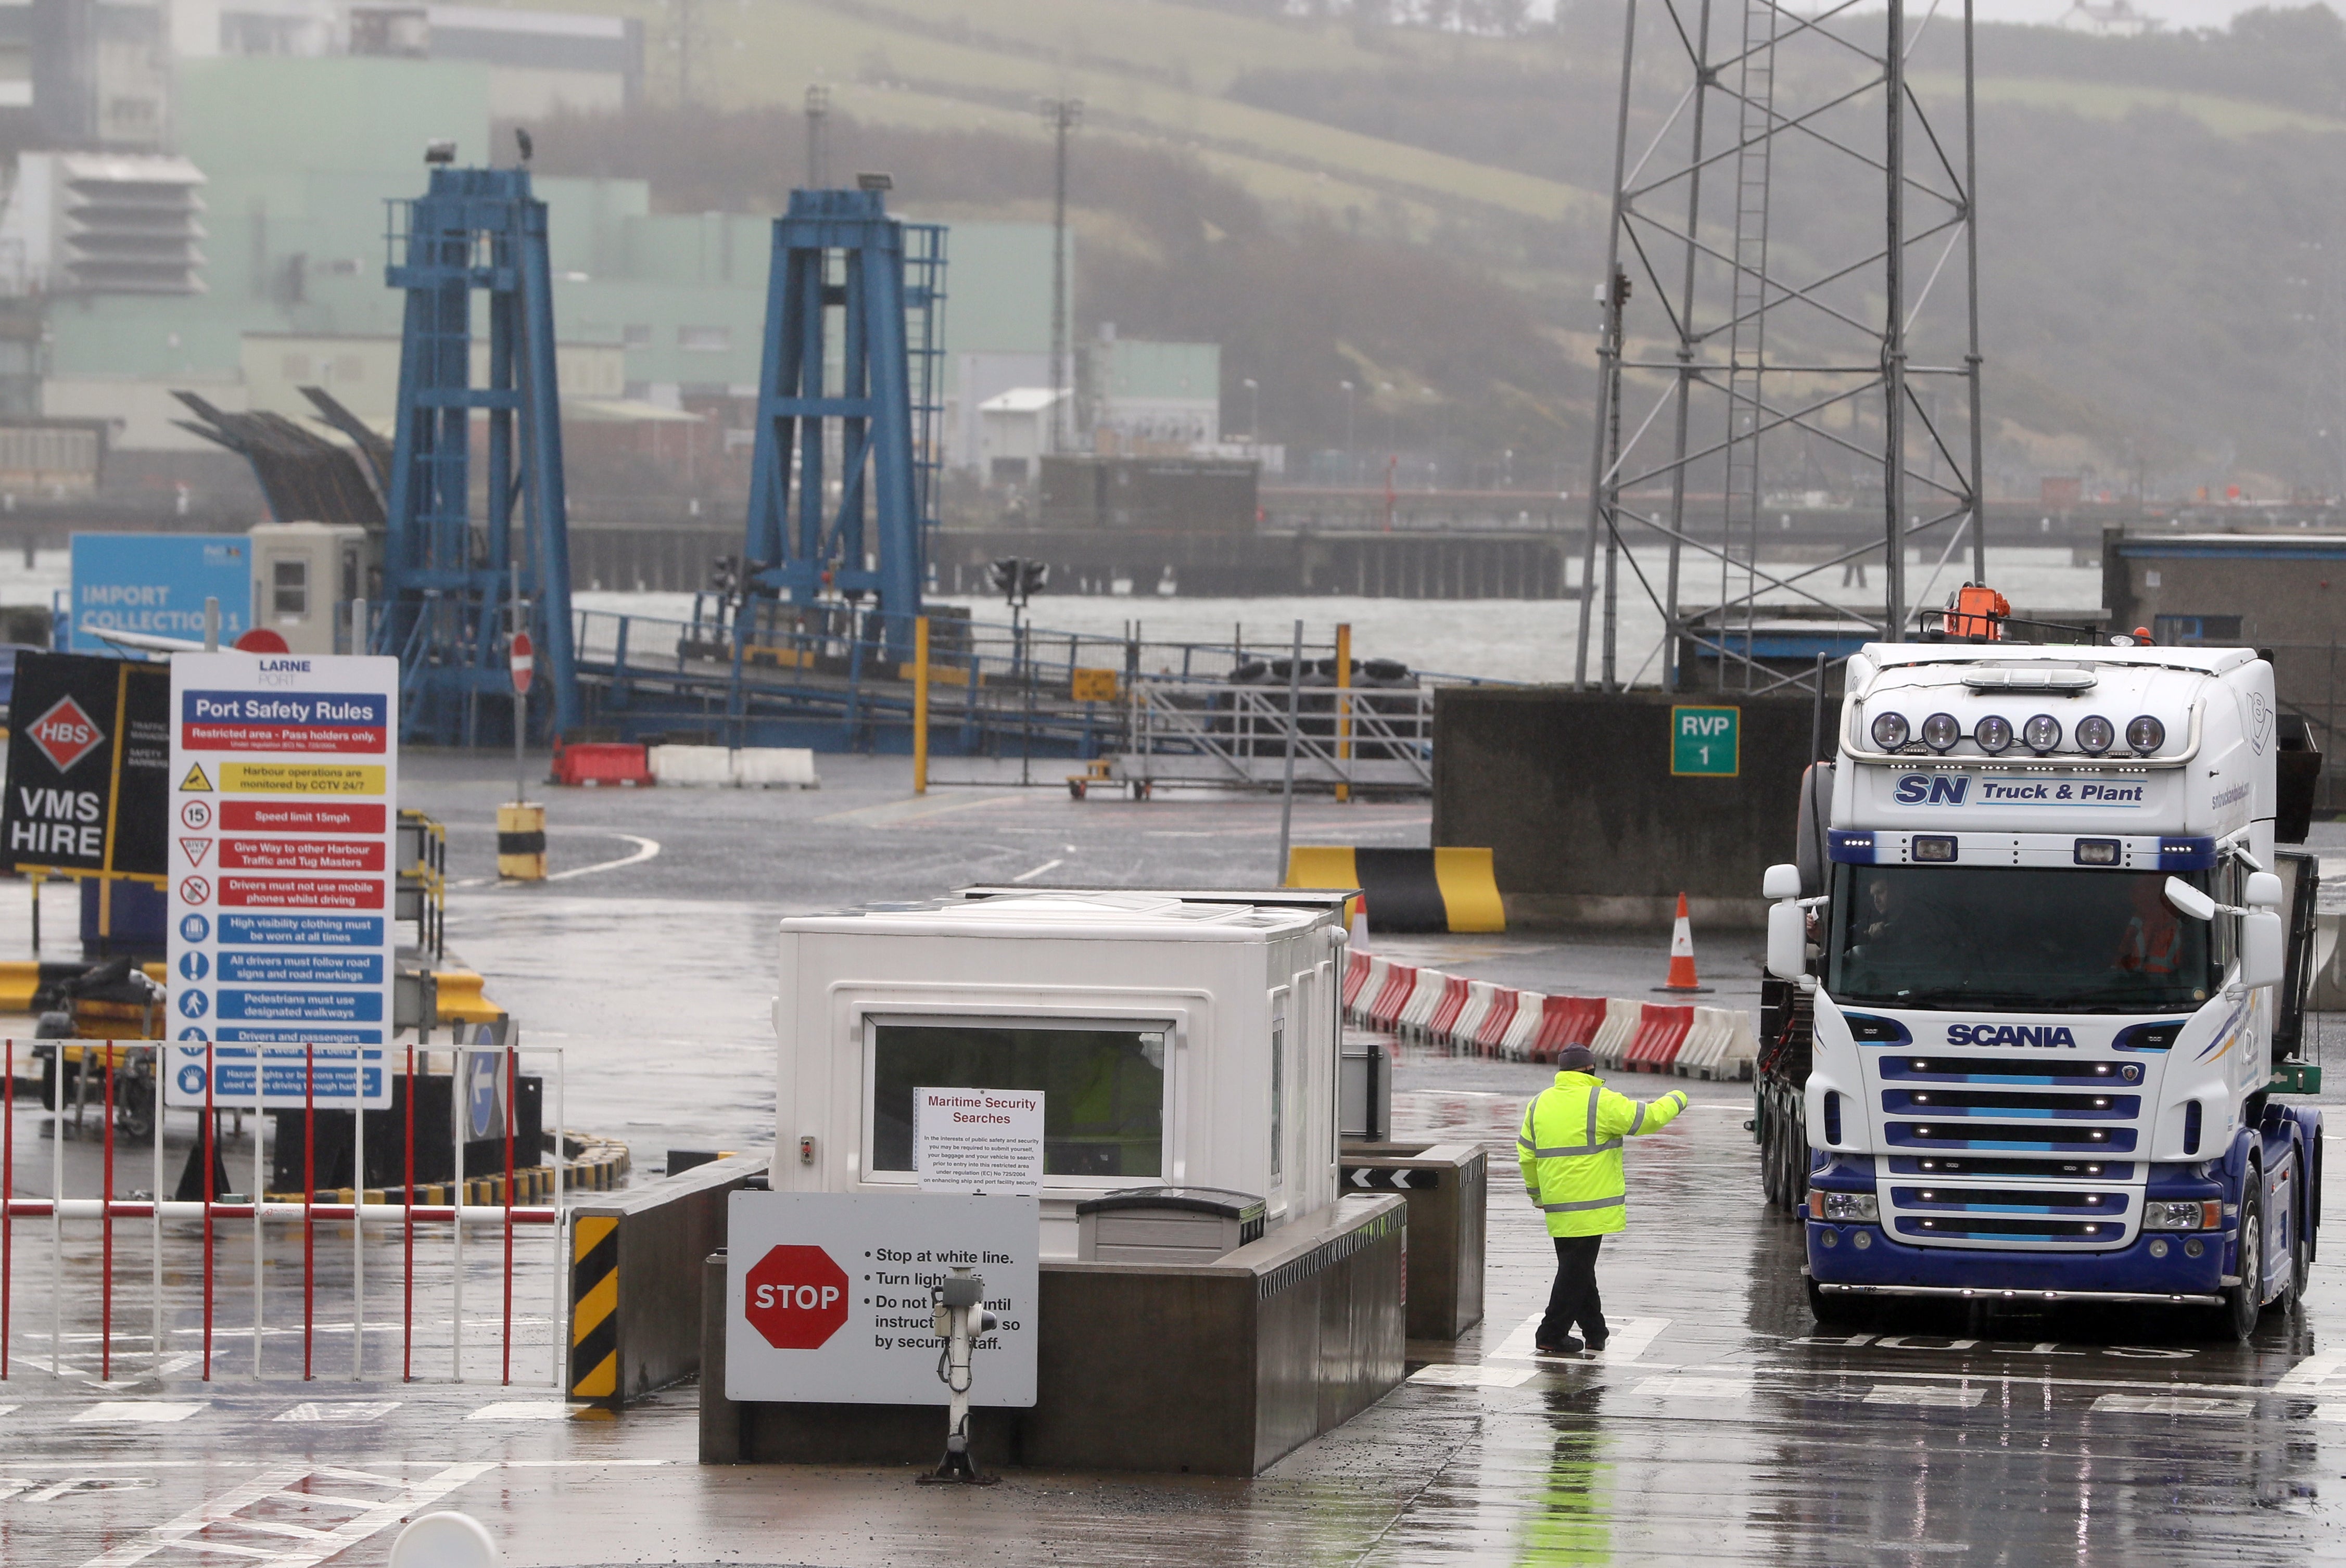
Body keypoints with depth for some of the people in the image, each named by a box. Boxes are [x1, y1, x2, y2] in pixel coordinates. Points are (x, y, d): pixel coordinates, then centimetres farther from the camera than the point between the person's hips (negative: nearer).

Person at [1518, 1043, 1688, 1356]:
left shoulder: (1539, 1104, 8)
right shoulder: (1600, 1102, -11)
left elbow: (1527, 1155, 15)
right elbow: (1648, 1118, -6)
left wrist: (1536, 1192, 30)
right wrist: (1675, 1101, 13)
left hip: (1558, 1207, 6)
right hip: (1591, 1206, -6)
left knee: (1577, 1268, 16)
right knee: (1578, 1269, -2)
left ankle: (1594, 1331, 22)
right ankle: (1552, 1335, -3)